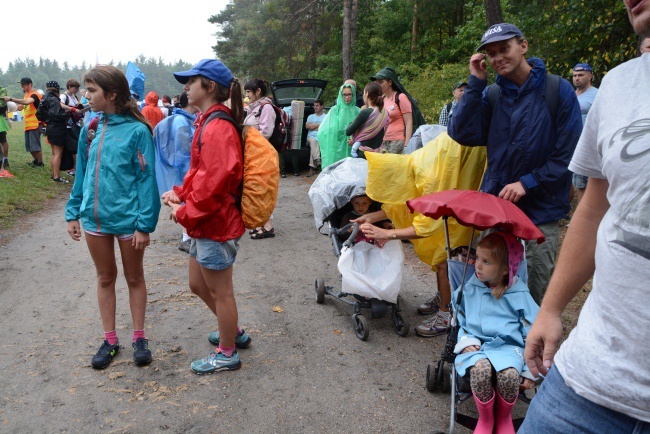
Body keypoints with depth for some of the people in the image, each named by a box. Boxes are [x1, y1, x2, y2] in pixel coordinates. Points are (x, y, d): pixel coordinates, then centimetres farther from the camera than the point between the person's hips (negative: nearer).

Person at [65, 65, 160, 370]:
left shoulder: (136, 130, -13)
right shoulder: (90, 128, 3)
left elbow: (146, 179, -14)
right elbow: (82, 173, 11)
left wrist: (144, 224, -16)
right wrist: (74, 213, 8)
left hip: (127, 217, -5)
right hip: (95, 217, 5)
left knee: (134, 278, 12)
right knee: (105, 278, 16)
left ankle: (139, 338, 27)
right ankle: (109, 339, 30)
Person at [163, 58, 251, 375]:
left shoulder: (218, 128, -21)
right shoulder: (208, 123, 12)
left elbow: (214, 182, -26)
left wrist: (185, 212, -15)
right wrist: (180, 193, 4)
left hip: (216, 224, -11)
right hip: (206, 223, 11)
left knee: (220, 291, 5)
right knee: (198, 284, 22)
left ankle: (227, 354, 25)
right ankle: (233, 332, 41)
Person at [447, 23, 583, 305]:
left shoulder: (558, 90, -5)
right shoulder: (491, 94, 6)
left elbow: (569, 154, -7)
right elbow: (462, 134, -8)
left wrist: (527, 183, -15)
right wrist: (476, 83, -8)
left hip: (540, 210, -3)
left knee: (536, 293, 3)